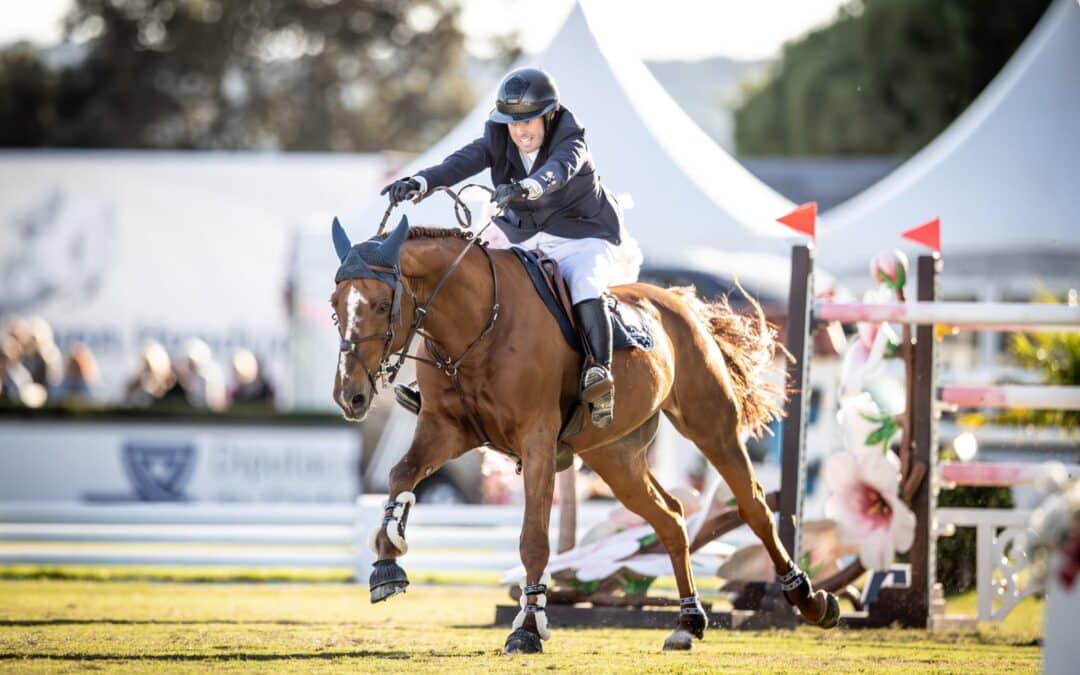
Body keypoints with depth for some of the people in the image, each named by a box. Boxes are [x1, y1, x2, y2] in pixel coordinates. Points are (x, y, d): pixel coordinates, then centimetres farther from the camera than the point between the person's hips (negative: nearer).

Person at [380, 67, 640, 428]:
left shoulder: (570, 143, -16)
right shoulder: (499, 141, -3)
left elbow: (558, 169, -40)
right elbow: (463, 162, -21)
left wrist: (527, 187, -62)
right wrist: (420, 182, -41)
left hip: (583, 240, -6)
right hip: (529, 246, 6)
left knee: (584, 281, -34)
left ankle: (599, 370, -46)